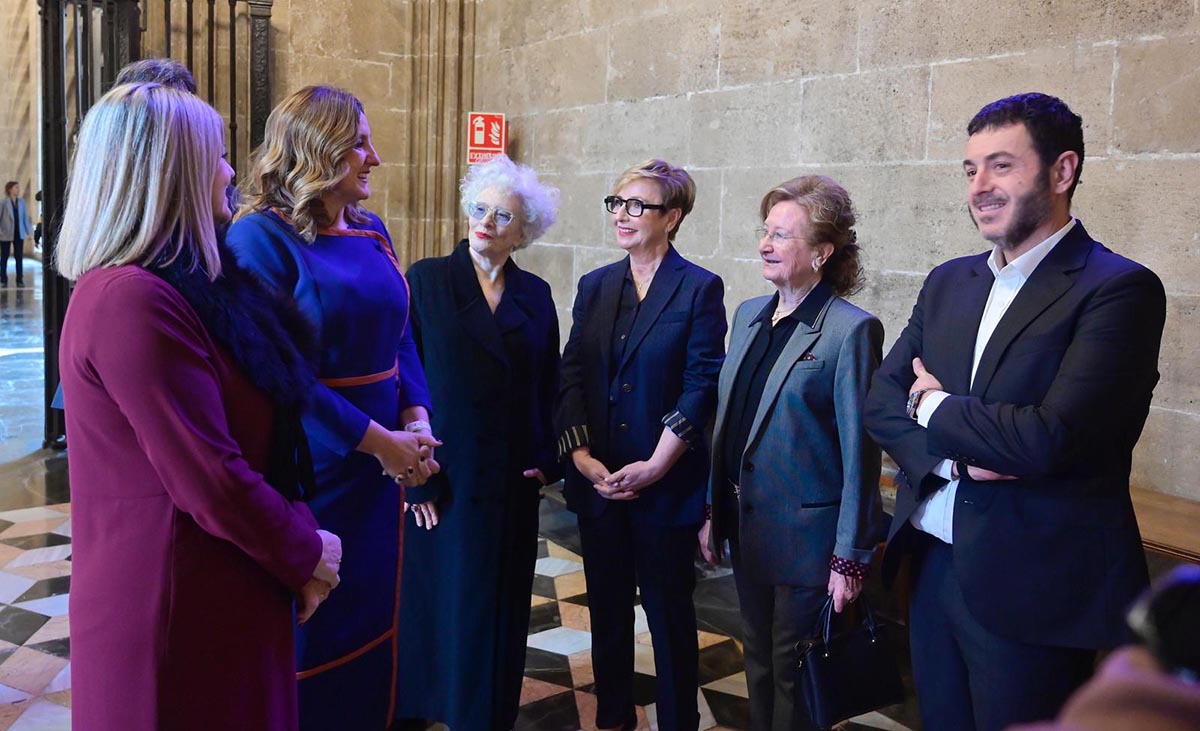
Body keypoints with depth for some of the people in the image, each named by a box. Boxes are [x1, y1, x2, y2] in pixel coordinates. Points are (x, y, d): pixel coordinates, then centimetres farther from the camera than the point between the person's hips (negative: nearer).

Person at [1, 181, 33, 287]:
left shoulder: (21, 201, 4)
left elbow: (25, 217, 8)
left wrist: (29, 231, 4)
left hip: (19, 233, 3)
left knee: (19, 257, 3)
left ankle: (20, 280, 7)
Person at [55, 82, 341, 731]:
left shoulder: (177, 285, 8)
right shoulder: (132, 303, -23)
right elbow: (212, 483, -25)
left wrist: (298, 539, 6)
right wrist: (305, 554, -10)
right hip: (179, 616, -9)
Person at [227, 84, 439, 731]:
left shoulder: (372, 231, 8)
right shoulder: (260, 235, -14)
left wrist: (417, 421, -4)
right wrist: (377, 440, -17)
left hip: (383, 461, 7)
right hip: (308, 468, -7)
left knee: (373, 606, 18)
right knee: (307, 623, 8)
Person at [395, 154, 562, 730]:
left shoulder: (535, 294, 5)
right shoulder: (426, 280, -5)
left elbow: (548, 386, 9)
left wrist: (543, 461, 0)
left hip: (512, 484, 3)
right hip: (444, 479, -3)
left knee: (502, 605, 12)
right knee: (441, 601, 9)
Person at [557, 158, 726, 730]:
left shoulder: (700, 288, -6)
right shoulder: (595, 286, 8)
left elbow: (701, 385, -11)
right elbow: (571, 376, 4)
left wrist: (654, 467, -15)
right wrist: (582, 457, -8)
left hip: (666, 484, -4)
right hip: (597, 479, 5)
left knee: (667, 608, 8)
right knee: (606, 603, 15)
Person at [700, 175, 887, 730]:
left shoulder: (851, 330, -15)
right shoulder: (749, 315, 7)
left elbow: (859, 452, -15)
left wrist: (850, 557, -15)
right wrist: (714, 512, 14)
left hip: (806, 534, -6)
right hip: (746, 526, 7)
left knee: (793, 670, 8)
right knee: (758, 661, 20)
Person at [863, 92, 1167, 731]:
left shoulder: (1120, 290, -13)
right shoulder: (948, 282, 9)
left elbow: (1050, 438, -23)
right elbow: (881, 399, 6)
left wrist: (934, 406, -7)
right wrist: (955, 453, -13)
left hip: (1031, 589, -6)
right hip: (933, 563, 6)